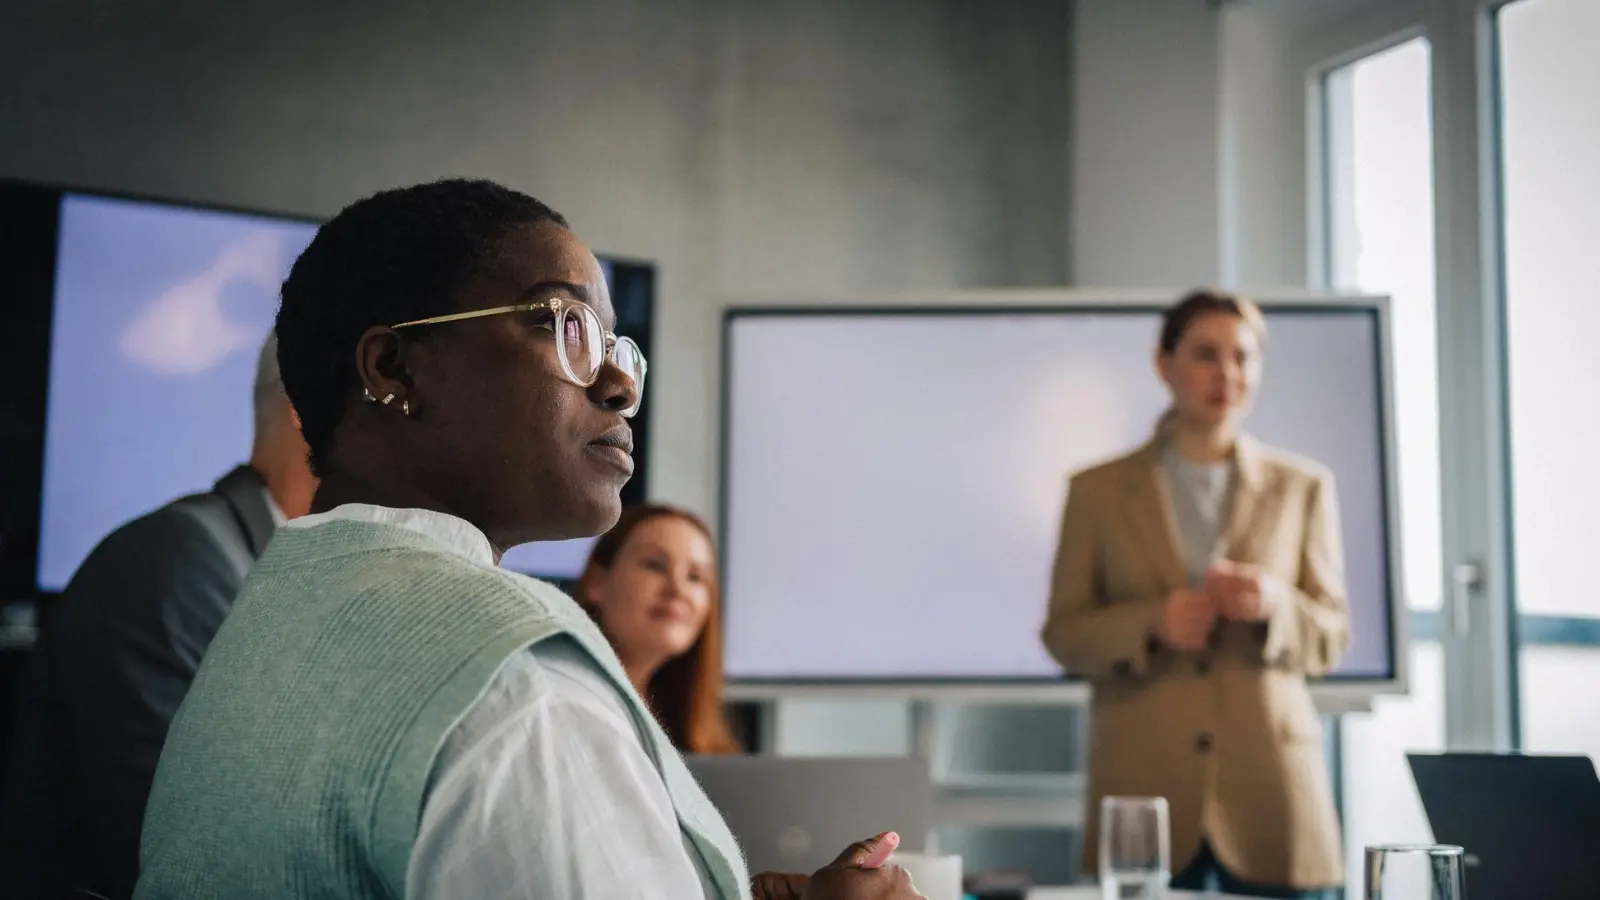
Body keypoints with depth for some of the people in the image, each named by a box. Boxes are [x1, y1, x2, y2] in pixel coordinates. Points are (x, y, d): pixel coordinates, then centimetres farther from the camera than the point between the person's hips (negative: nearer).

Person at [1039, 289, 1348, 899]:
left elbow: (1332, 637, 8)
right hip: (1144, 789, -1)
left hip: (1268, 792, 1)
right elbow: (1064, 634, 4)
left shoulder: (1303, 488, 9)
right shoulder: (1099, 491, 5)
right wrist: (1151, 624, -15)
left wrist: (1274, 606, -14)